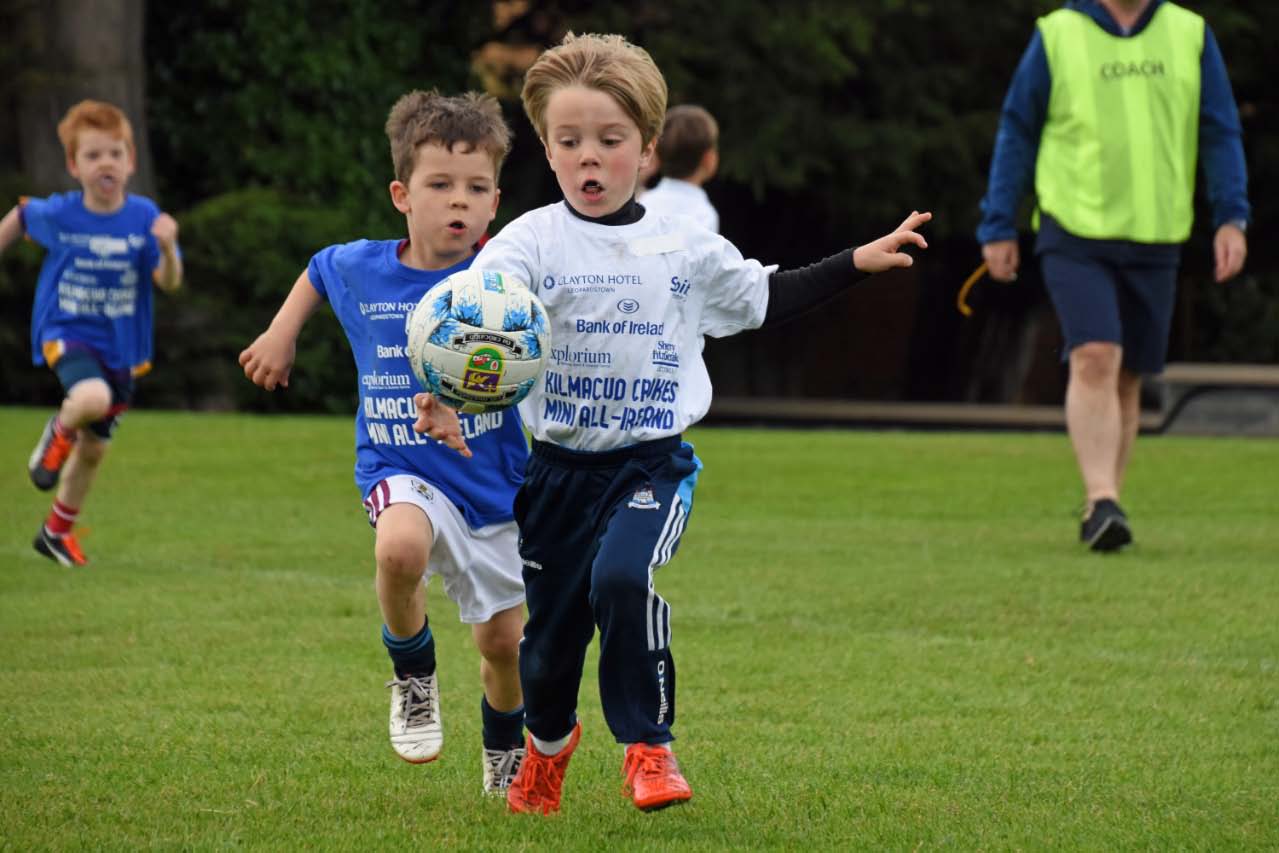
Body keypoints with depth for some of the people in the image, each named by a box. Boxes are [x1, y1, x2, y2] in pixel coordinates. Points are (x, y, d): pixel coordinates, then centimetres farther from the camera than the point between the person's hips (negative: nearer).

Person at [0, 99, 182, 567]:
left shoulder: (143, 216, -11)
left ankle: (56, 530, 39)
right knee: (93, 398, -35)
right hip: (65, 334, -3)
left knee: (94, 449, 15)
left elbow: (169, 283, -18)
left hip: (120, 345, 3)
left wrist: (168, 248, -36)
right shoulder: (57, 214, -12)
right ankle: (59, 431, 1)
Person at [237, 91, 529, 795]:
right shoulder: (360, 271, -4)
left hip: (493, 479, 0)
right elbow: (319, 271, 20)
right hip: (400, 468, 0)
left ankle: (504, 756, 43)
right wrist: (281, 333, 16)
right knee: (401, 548, -36)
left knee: (503, 641, 10)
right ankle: (412, 674, -6)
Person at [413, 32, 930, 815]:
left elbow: (764, 297, 20)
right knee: (547, 638, 9)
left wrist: (859, 262, 14)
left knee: (623, 576, -29)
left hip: (653, 463, 0)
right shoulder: (530, 244, -7)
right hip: (558, 466, 0)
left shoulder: (685, 250, 3)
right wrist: (451, 408, -39)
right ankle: (548, 743, 42)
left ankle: (649, 744, -14)